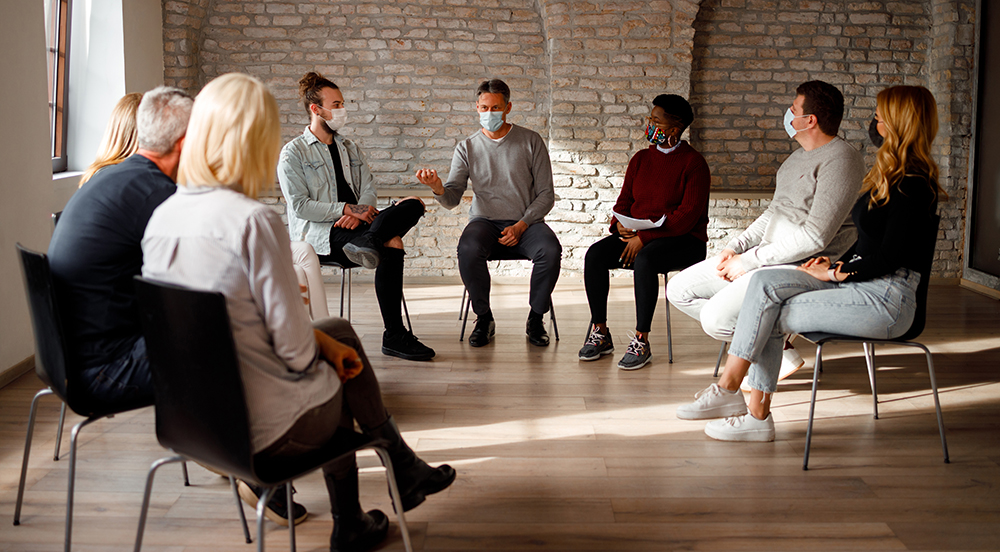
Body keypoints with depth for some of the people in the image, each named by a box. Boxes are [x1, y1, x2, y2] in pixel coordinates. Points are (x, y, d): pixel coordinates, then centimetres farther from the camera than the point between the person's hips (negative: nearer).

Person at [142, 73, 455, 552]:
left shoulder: (161, 217, -1)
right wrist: (322, 344, 3)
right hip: (263, 430, -7)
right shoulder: (255, 222, -24)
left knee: (338, 334, 25)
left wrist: (319, 338, 11)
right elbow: (294, 347, -19)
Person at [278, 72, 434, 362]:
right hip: (317, 233, -6)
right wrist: (346, 209, -17)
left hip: (353, 225, 7)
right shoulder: (292, 153, 2)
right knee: (391, 243, -34)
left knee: (413, 204, -24)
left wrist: (360, 213, -13)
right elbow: (300, 206, -9)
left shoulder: (351, 149, 23)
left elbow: (369, 189, 12)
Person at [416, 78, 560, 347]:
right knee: (468, 249, -34)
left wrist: (521, 226, -12)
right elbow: (452, 199, 0)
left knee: (550, 250, -32)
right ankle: (484, 318, -12)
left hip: (525, 222, 0)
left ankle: (535, 318, -10)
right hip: (485, 220, 0)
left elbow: (546, 194, 3)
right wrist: (438, 187, -25)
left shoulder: (530, 141, 4)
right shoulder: (467, 147, 7)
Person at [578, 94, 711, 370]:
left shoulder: (693, 162, -6)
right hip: (635, 234, 6)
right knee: (594, 255, -21)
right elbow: (624, 200, 17)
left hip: (683, 239, -6)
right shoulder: (641, 159, 14)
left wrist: (644, 238, -21)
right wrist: (620, 223, -8)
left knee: (644, 260, -37)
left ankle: (641, 342, -27)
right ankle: (600, 333, -12)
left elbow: (688, 214, -15)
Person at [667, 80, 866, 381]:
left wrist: (749, 261, -17)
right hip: (769, 257, 10)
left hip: (805, 267, -10)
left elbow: (815, 237, -22)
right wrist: (735, 248, 6)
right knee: (680, 290, 4)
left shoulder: (840, 159, -15)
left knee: (715, 318, -26)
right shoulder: (799, 156, 17)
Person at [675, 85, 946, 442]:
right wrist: (838, 263, 5)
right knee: (765, 283, -10)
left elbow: (889, 257, -18)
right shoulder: (891, 176, 17)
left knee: (769, 317, -15)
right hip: (857, 281, 9)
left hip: (887, 298, -9)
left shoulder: (913, 187, -14)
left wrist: (835, 273, -10)